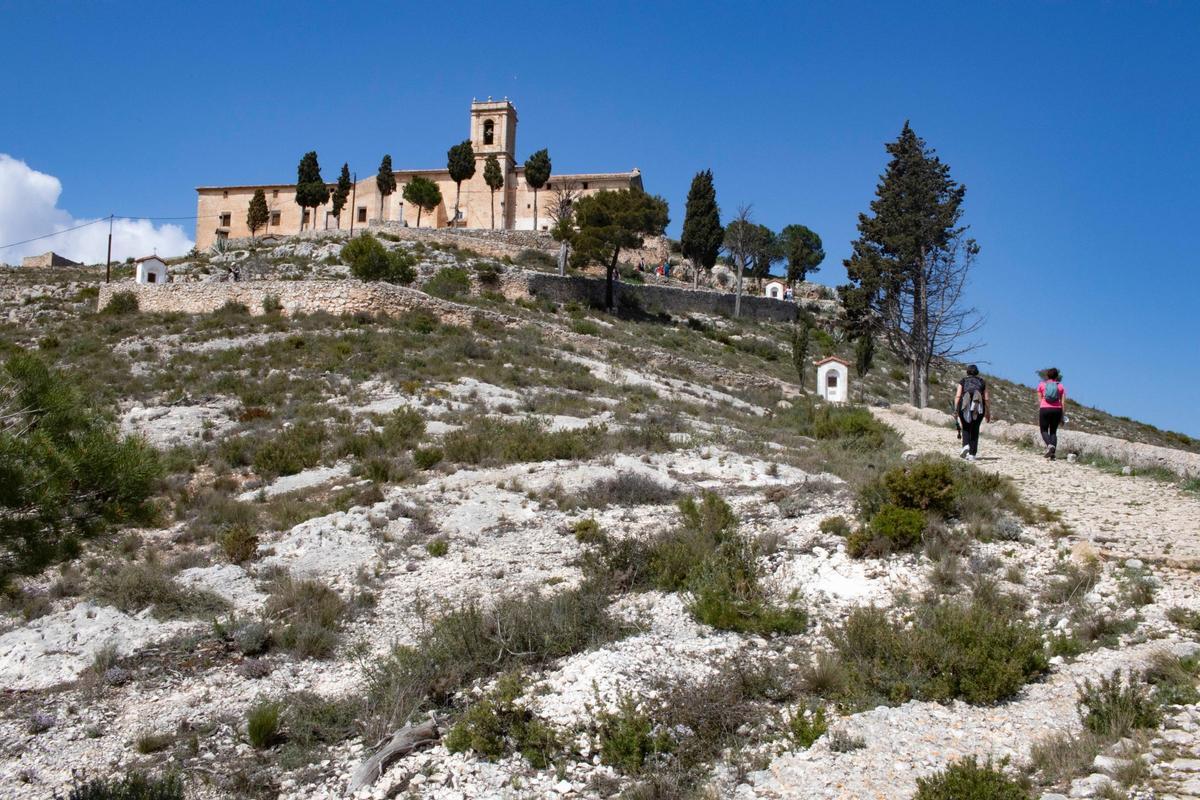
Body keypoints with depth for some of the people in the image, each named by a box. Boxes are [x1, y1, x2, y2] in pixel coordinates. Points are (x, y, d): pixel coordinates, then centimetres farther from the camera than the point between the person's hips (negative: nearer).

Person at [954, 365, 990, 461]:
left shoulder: (962, 381, 15)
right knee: (975, 430, 11)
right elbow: (987, 399, 9)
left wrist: (955, 410, -3)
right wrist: (988, 412, 14)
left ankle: (966, 445, -8)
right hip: (979, 406, 0)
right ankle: (972, 454, 4)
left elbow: (958, 396, 1)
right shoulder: (982, 382, 17)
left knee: (966, 428, 18)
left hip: (964, 406, 0)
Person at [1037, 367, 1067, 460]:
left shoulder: (1041, 385, 6)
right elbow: (1063, 402, 3)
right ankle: (1053, 453, 1)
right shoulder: (1061, 386, 9)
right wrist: (1063, 416, 6)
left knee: (1044, 430, 9)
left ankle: (1049, 445, -20)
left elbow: (1039, 401, 4)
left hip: (1045, 409, -2)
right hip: (1057, 410, 2)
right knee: (1053, 431, 12)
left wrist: (1039, 415, 8)